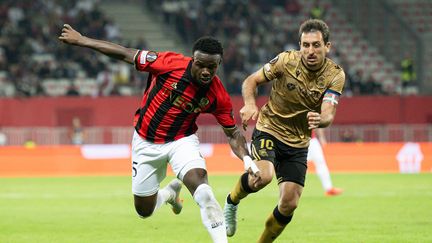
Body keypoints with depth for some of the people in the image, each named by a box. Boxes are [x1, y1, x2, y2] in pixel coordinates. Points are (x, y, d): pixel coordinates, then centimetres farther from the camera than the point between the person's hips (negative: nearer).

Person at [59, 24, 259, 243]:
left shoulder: (218, 95, -18)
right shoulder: (170, 63, -24)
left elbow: (232, 133, -4)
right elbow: (126, 54, -15)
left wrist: (246, 159, -22)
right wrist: (81, 41, -11)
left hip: (182, 140, -1)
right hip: (146, 142, 1)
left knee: (199, 182, -31)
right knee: (144, 210, 11)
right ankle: (170, 192, 46)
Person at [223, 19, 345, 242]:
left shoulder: (335, 75, -11)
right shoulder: (286, 60, -14)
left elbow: (328, 115, -22)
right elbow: (250, 81, -5)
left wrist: (319, 120, -46)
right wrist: (250, 104, -26)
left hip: (298, 143, 3)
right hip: (268, 130, -3)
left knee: (290, 203, -5)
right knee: (264, 175, -31)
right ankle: (232, 201, 1)